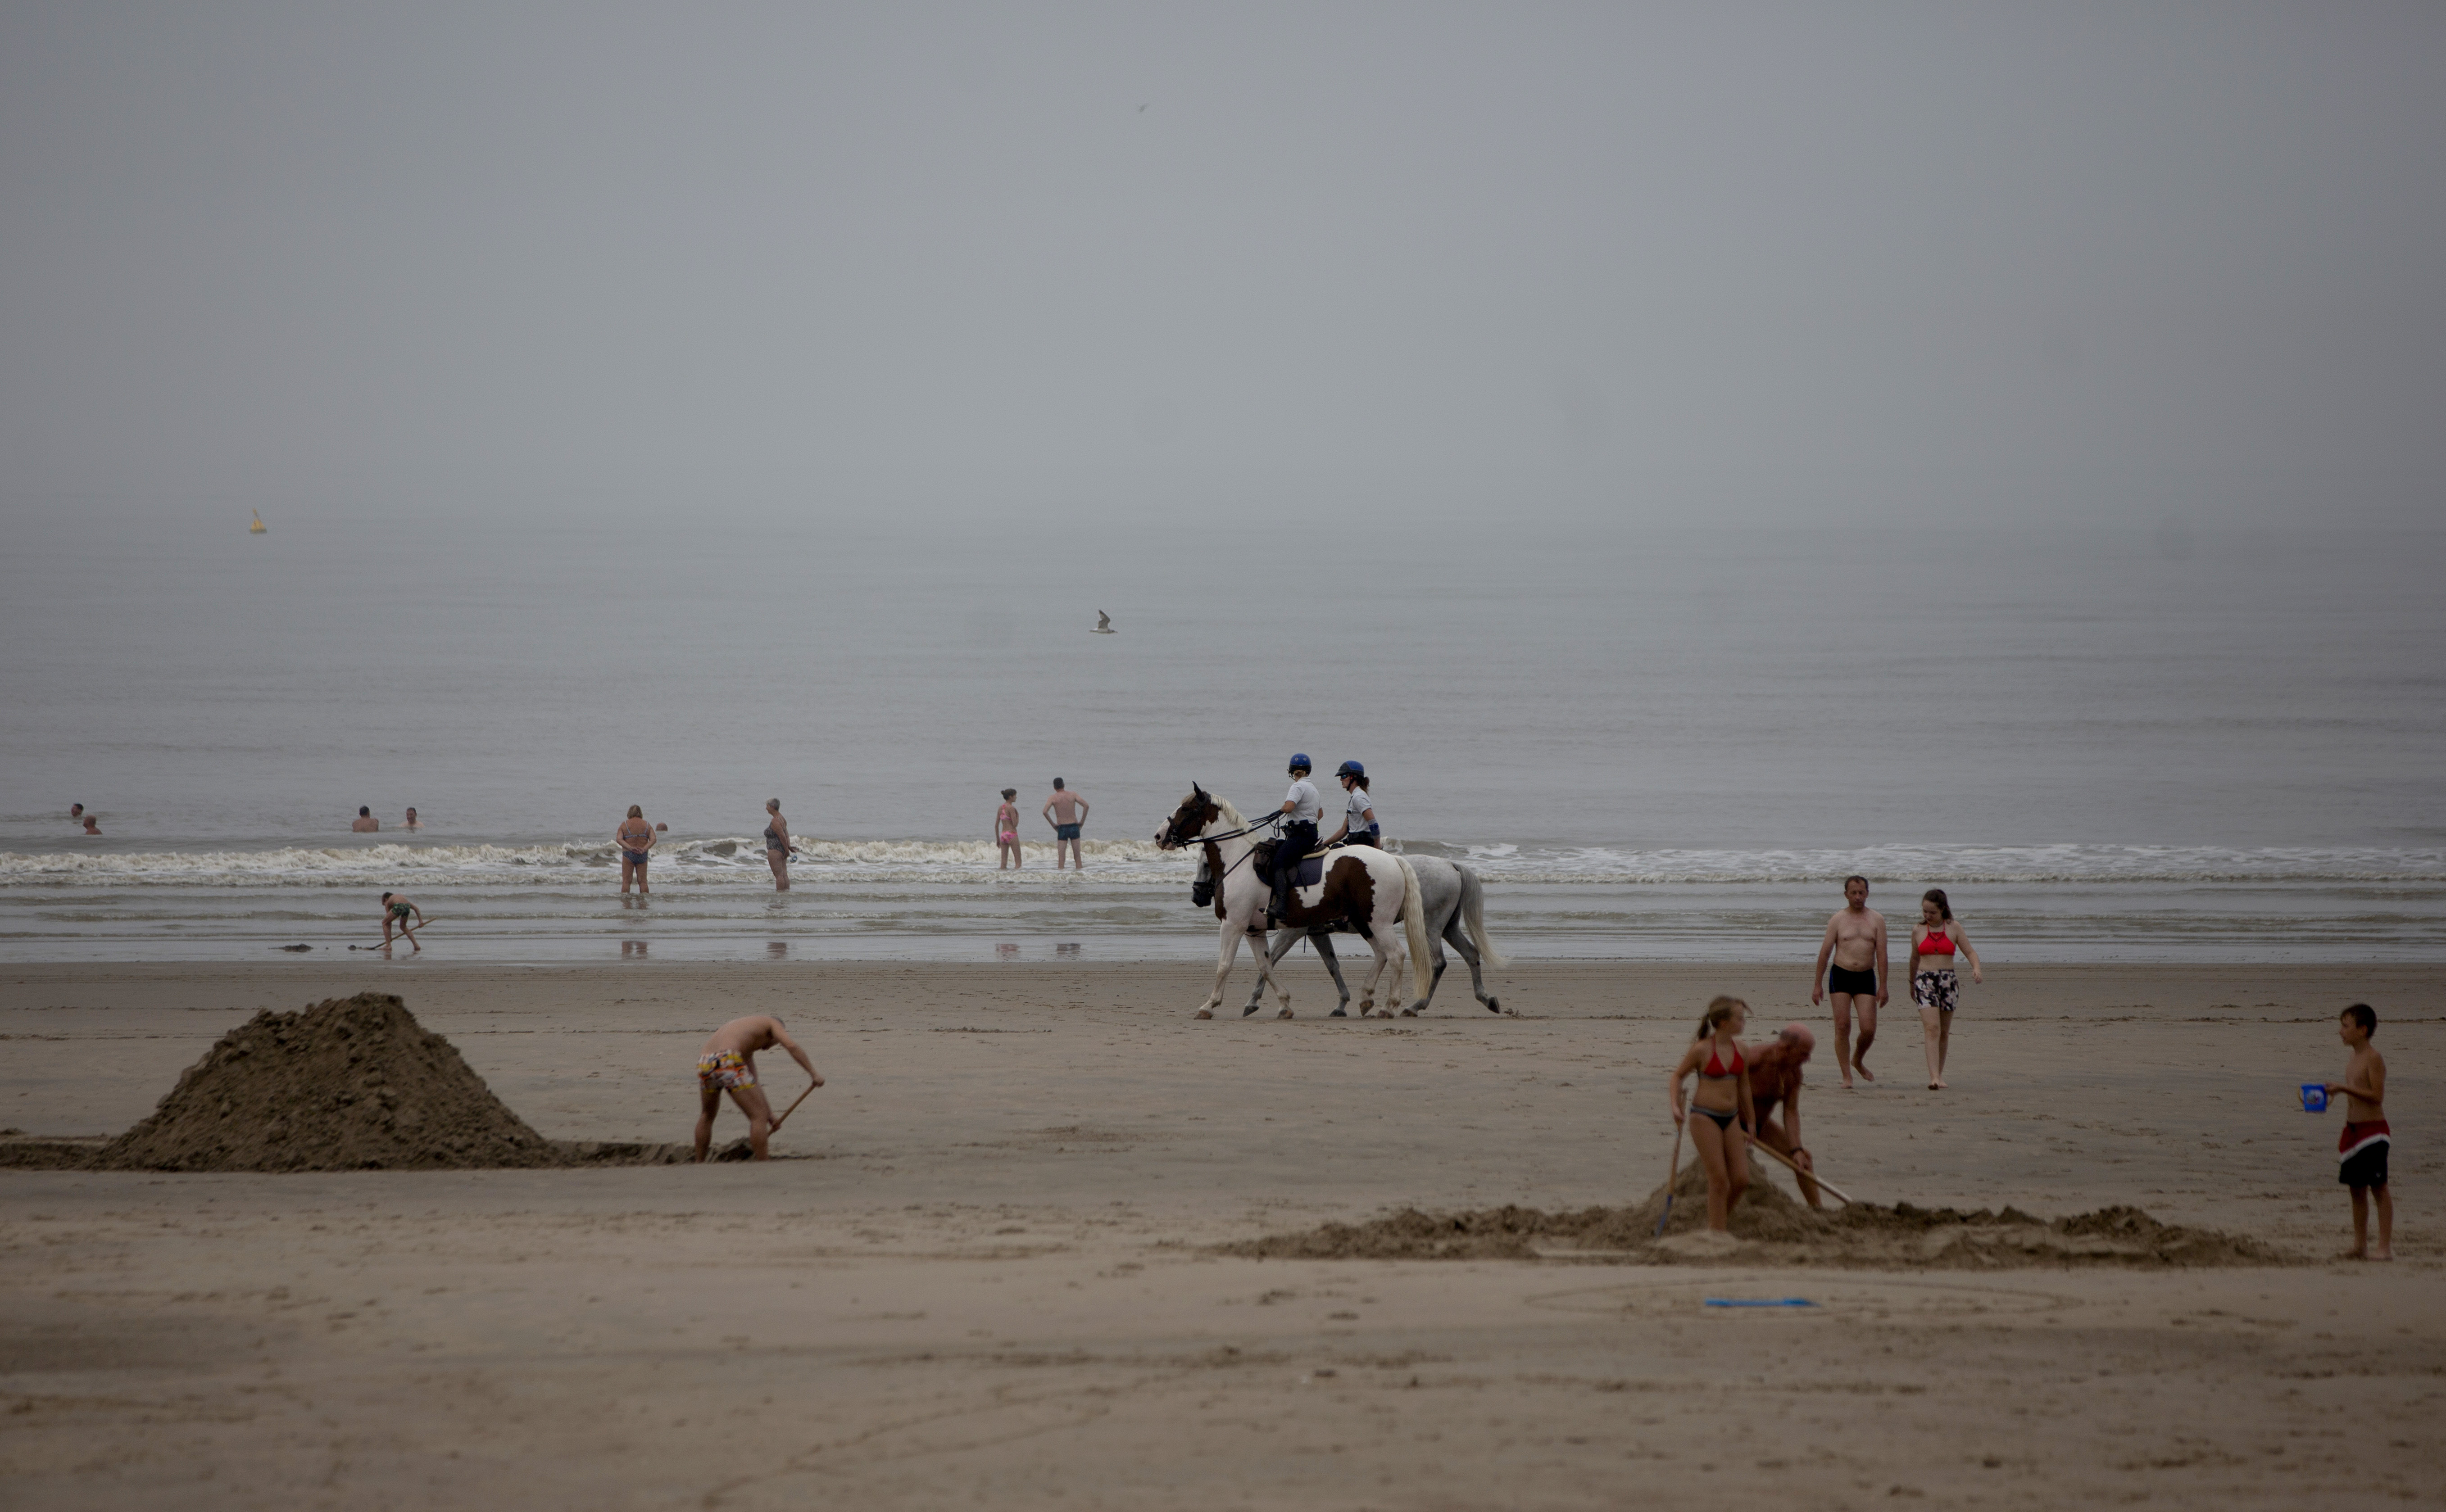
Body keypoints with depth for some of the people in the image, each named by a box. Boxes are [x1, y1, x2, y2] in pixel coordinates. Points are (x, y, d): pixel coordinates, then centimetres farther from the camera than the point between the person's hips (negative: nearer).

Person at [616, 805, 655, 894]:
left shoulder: (625, 825, 1)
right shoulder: (647, 825, 5)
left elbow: (619, 839, -11)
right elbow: (653, 839, -6)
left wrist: (631, 848, -19)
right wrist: (644, 849, -15)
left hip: (628, 854, -2)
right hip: (642, 856, 2)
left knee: (626, 881, 1)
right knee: (642, 881, 7)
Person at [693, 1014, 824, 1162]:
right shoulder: (772, 1023, 20)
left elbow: (753, 1086, 42)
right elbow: (791, 1046, 0)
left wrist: (768, 1111, 45)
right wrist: (814, 1073, 2)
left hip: (705, 1064, 8)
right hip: (728, 1062, -8)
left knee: (707, 1116, 31)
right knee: (759, 1117, 0)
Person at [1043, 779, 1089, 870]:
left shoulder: (1053, 798, 0)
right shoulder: (1073, 795, 3)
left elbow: (1045, 811, -14)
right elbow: (1086, 805, -6)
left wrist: (1053, 824, -3)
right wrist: (1082, 821, 2)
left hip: (1062, 828, -1)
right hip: (1074, 827, 1)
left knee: (1061, 858, 1)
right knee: (1077, 856, 7)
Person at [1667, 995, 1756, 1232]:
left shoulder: (1739, 1048, 5)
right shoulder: (1702, 1050, -12)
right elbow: (1677, 1076, -2)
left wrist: (1751, 1121, 21)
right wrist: (1675, 1106, -17)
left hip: (1731, 1117, 6)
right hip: (1705, 1117, -6)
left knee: (1741, 1179, 0)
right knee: (1719, 1179, -7)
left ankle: (1723, 1214, 26)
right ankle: (1718, 1231, 3)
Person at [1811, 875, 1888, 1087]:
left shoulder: (1877, 920, 6)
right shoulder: (1838, 919, 2)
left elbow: (1881, 954, 3)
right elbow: (1825, 952, 4)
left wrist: (1883, 987, -2)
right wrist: (1817, 984, 1)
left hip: (1866, 977, 1)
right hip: (1841, 976, -1)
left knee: (1869, 1029, -5)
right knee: (1842, 1027, -7)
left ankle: (1857, 1061, 24)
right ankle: (1847, 1076, 0)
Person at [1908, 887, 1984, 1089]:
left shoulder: (1954, 928, 5)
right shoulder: (1918, 930, 7)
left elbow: (1970, 952, 4)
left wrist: (1976, 969, -16)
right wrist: (1912, 984, 28)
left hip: (1949, 981, 1)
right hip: (1925, 981, -1)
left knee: (1944, 1032, 8)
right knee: (1932, 1028, -16)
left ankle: (1939, 1074, 22)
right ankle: (1934, 1077, -24)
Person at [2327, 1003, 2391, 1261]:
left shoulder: (2374, 1059, -13)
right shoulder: (2353, 1062, 15)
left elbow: (2377, 1095, -20)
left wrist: (2344, 1088, -21)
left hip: (2372, 1130, -9)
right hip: (2354, 1130, 9)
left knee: (2379, 1187, -7)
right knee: (2357, 1188, 10)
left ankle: (2386, 1246, -6)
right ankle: (2360, 1245, 16)